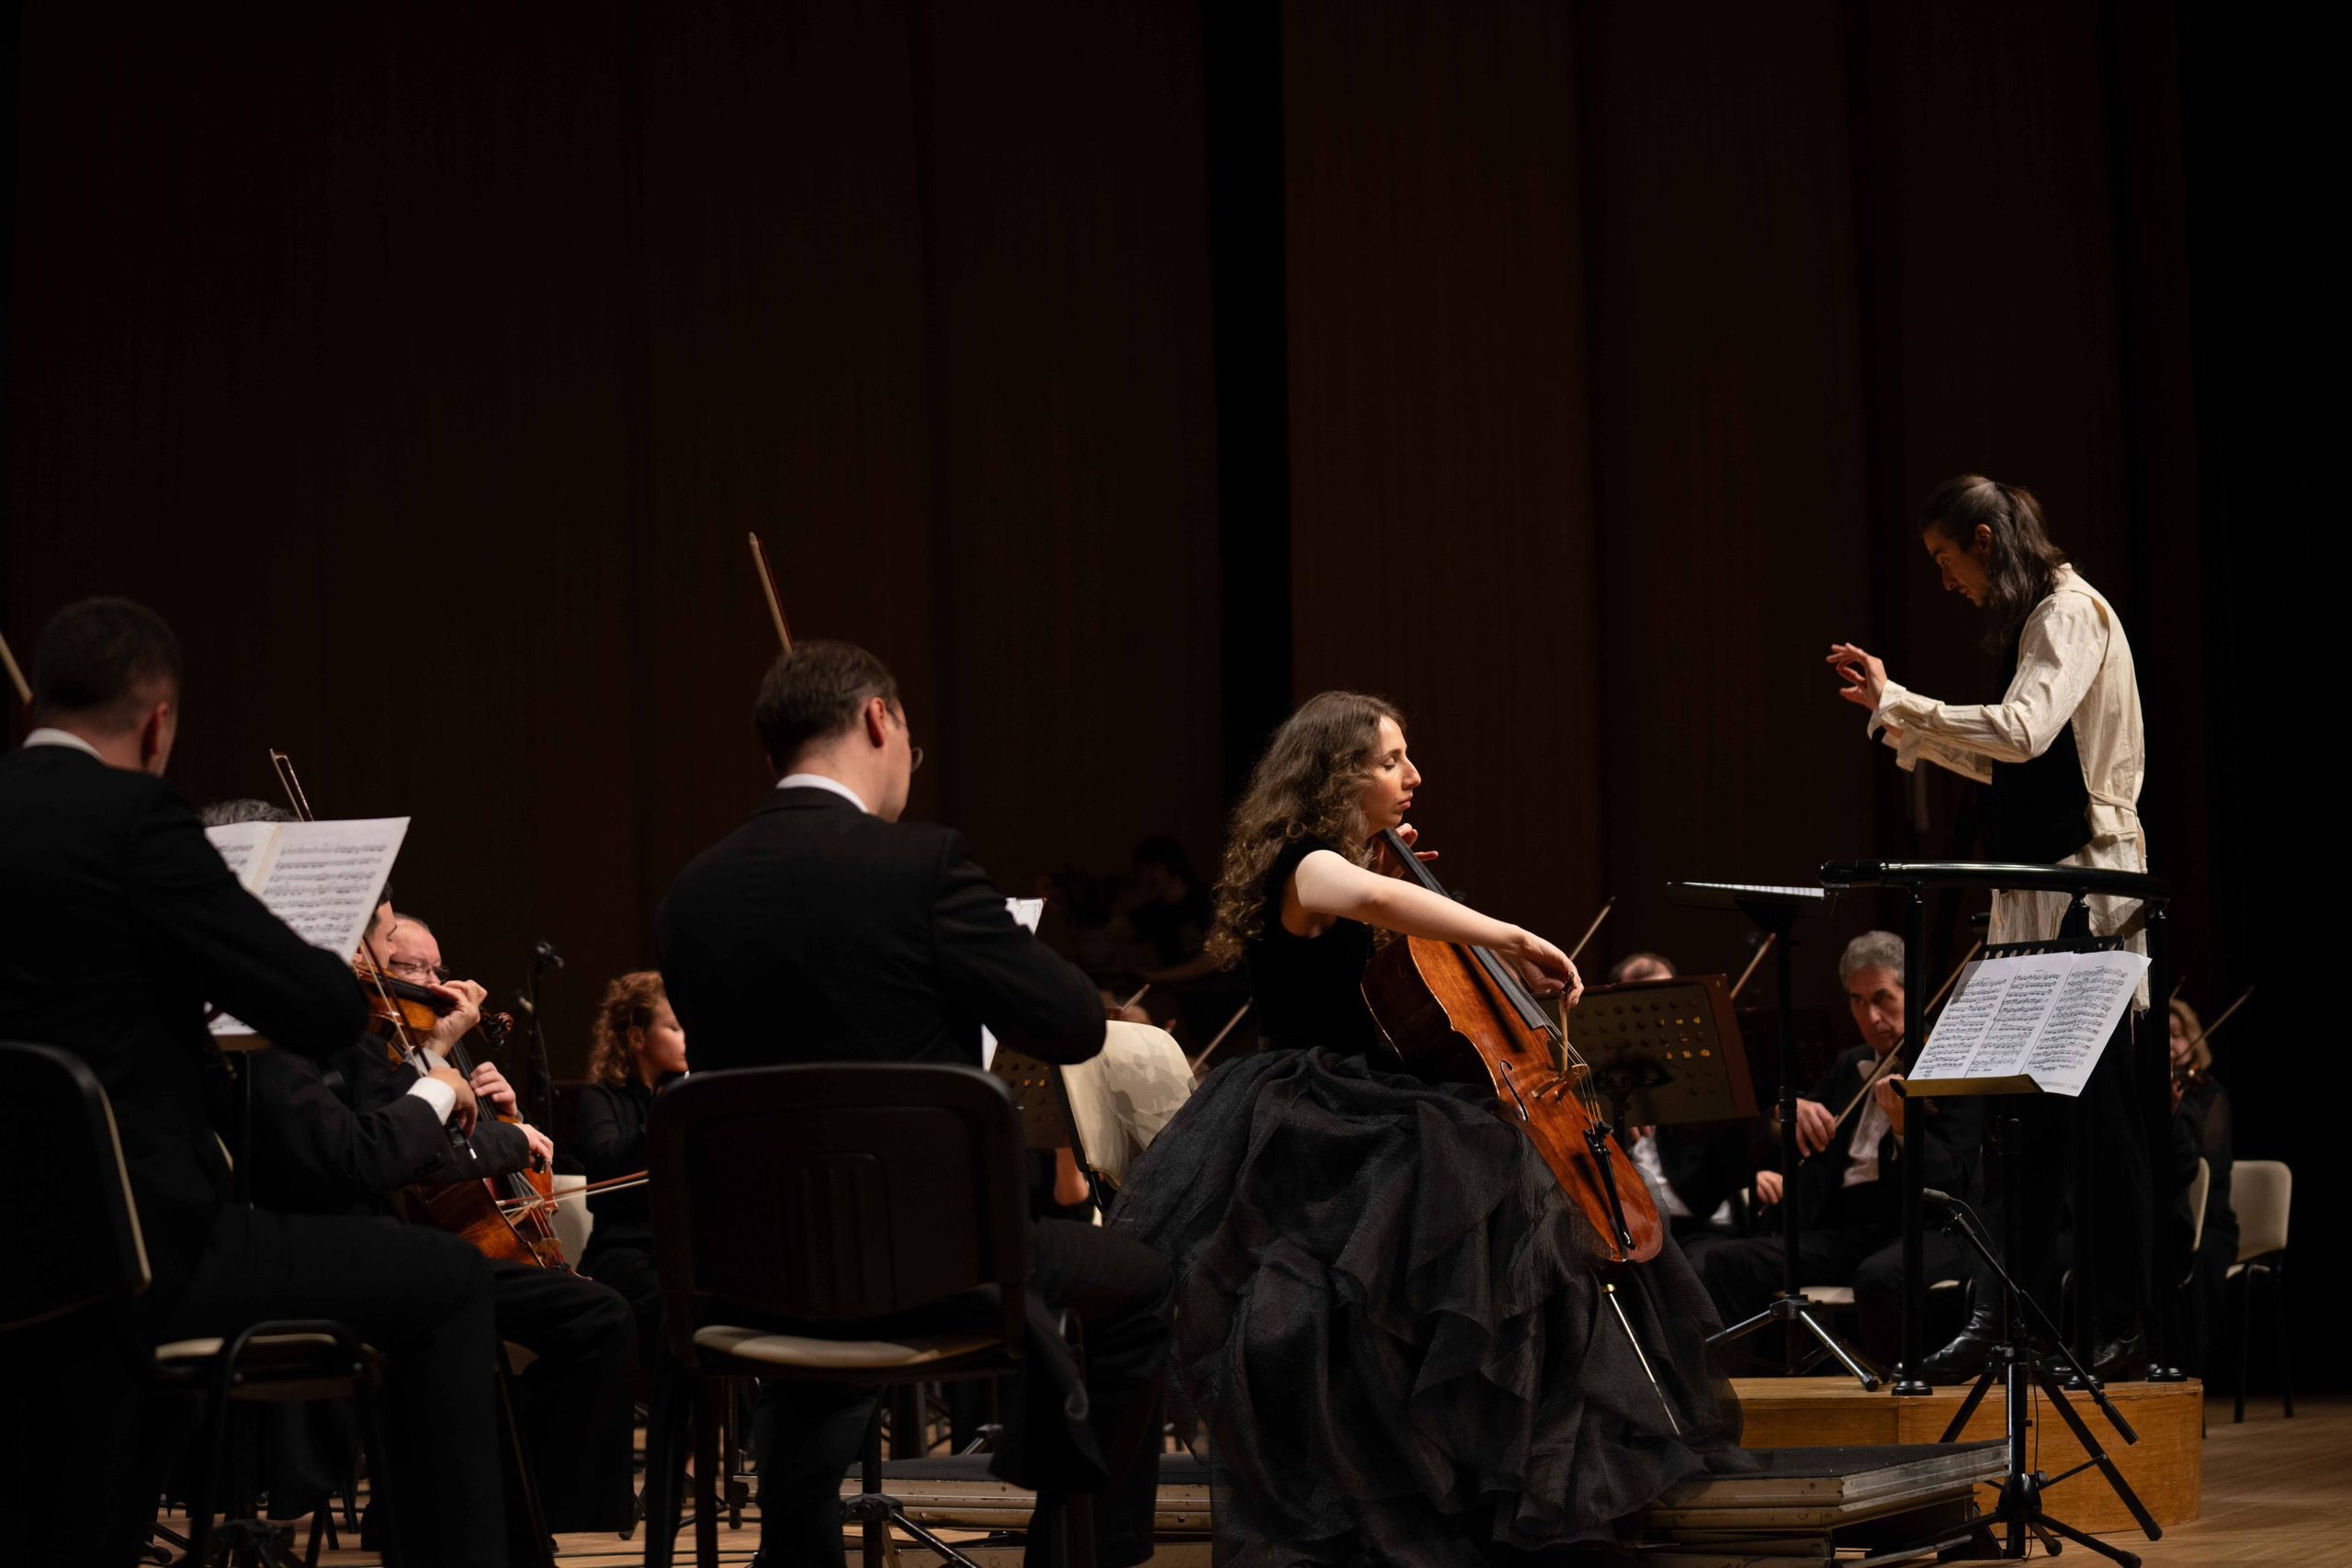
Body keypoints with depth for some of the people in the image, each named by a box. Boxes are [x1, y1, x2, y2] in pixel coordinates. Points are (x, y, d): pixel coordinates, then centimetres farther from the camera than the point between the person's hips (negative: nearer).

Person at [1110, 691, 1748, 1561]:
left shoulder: (1331, 862, 15)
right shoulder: (1303, 866, -16)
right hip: (1303, 1131, -11)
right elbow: (1368, 898, -41)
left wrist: (1391, 860, 19)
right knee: (1494, 1196, -28)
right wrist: (1507, 937, -40)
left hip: (1355, 1121, 11)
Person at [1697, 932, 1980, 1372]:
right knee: (1726, 1264, -16)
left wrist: (1904, 1128, -27)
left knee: (1879, 1277, -40)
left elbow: (1951, 1181, -10)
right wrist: (1791, 1109, -4)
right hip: (1844, 1228, 6)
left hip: (1926, 1232, -6)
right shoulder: (1852, 1067, 21)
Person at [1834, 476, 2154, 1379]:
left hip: (2085, 893, -10)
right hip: (2036, 901, 10)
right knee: (2024, 1110, 8)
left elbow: (2022, 733, -25)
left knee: (2099, 1113, -6)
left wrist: (1900, 704, -16)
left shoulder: (2071, 613, -10)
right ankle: (2004, 1319, 10)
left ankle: (2125, 1329, -1)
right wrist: (1897, 713, 19)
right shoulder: (2038, 621, 18)